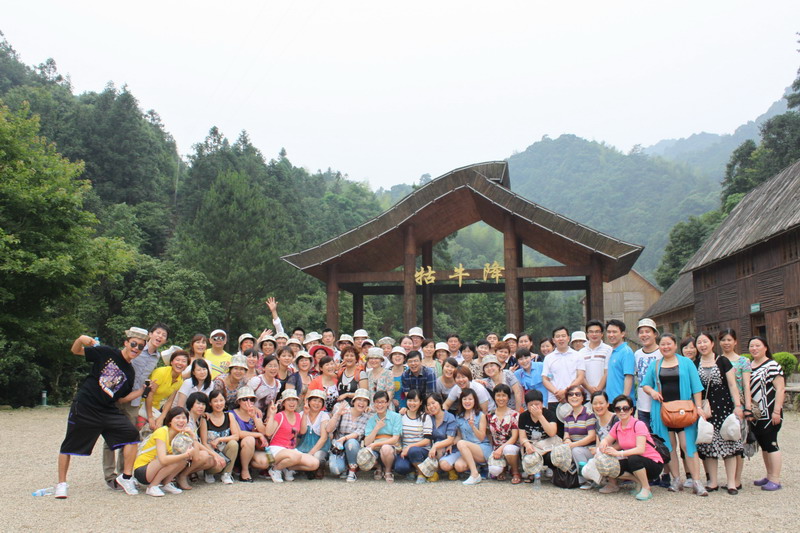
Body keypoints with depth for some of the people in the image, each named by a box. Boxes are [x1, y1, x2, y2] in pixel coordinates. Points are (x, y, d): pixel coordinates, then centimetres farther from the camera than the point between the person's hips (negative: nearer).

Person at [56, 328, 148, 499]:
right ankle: (61, 483, 22)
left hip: (108, 411, 4)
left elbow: (121, 399, 12)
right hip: (84, 408, -4)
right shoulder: (106, 353, -5)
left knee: (132, 434, -11)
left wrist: (142, 390, -1)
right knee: (69, 445, 3)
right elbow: (76, 351, 0)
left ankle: (126, 477, 0)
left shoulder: (130, 373, 9)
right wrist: (81, 340, -23)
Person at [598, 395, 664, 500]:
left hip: (653, 464, -6)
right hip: (633, 463, 6)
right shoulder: (617, 426, 3)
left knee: (633, 459, -37)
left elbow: (641, 449, -29)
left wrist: (618, 453, -37)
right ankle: (638, 481, 2)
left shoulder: (638, 425, -17)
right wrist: (603, 443, -21)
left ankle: (646, 488, -14)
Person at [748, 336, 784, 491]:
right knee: (763, 445, 13)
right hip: (755, 414, 7)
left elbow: (780, 389, -13)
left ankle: (775, 480, 1)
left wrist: (776, 411, -18)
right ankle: (769, 476, 23)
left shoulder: (772, 366, -8)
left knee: (771, 444, -5)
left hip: (769, 413, -7)